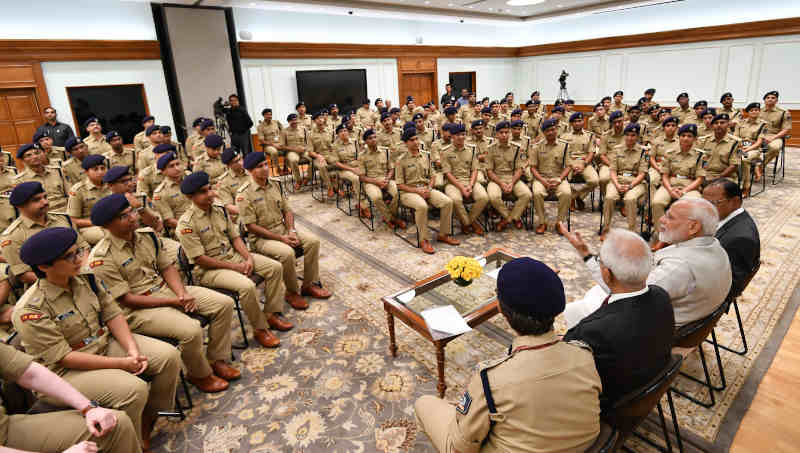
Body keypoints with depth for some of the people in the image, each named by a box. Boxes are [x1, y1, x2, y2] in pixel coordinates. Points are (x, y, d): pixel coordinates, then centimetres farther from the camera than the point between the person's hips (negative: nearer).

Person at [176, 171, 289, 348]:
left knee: (275, 267, -4)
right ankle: (260, 329, -10)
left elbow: (235, 237, 9)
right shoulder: (186, 224, -16)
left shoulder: (220, 210, 6)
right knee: (247, 286, -32)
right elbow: (200, 259, -18)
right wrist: (235, 267, -17)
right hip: (208, 269, -7)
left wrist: (249, 258, -9)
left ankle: (271, 314, 7)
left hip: (232, 255, 8)